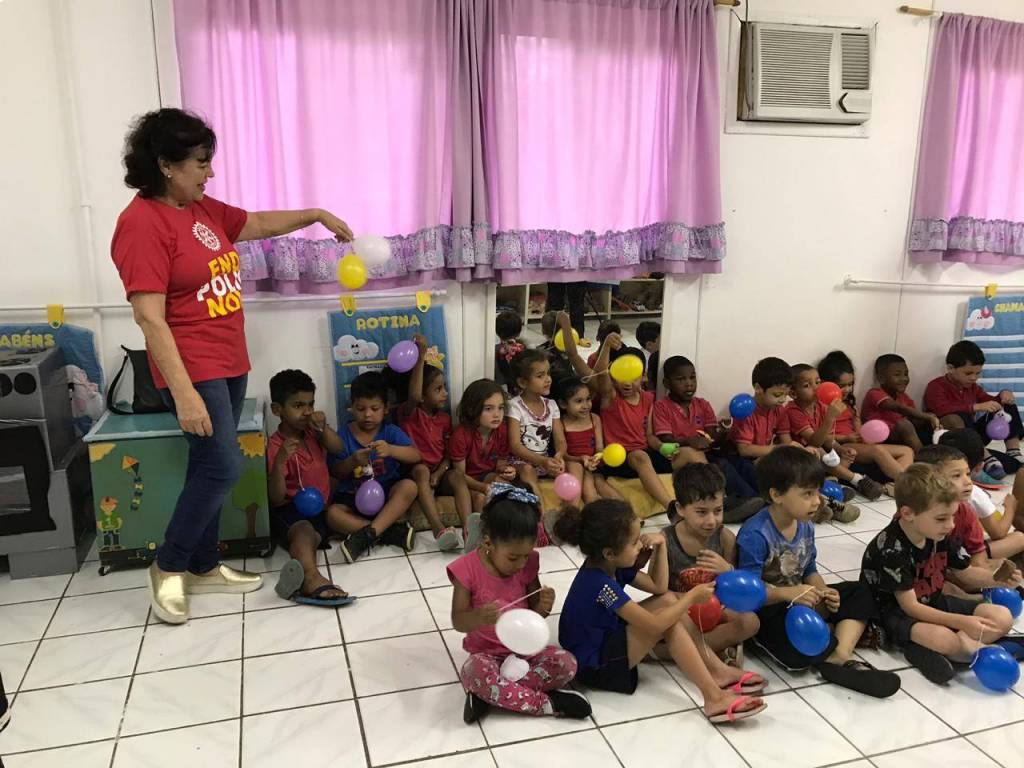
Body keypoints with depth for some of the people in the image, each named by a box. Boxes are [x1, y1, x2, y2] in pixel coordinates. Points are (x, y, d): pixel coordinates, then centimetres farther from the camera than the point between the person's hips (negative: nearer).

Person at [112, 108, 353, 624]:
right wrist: (184, 393, -26)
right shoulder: (142, 224, -18)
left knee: (211, 467, 13)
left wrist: (317, 215, 19)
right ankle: (168, 567, 13)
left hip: (230, 362, 9)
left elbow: (259, 224, 26)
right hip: (194, 368, -8)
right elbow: (149, 318, -22)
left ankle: (204, 567, 27)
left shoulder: (203, 208, 8)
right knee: (223, 468, -8)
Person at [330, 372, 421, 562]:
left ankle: (367, 534, -31)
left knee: (409, 486, -30)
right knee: (332, 514, -28)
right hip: (353, 497, 0)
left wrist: (391, 450, -31)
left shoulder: (391, 432, 1)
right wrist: (352, 461, -21)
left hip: (387, 493, 0)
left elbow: (415, 456, -13)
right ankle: (392, 531, -28)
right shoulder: (345, 434, 2)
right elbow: (336, 472, 0)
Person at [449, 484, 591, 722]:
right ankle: (548, 703, -20)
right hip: (486, 652, -3)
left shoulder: (527, 563, -6)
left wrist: (544, 606, -22)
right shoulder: (467, 569, -17)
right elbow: (458, 621, -14)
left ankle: (491, 694, -19)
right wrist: (479, 617, -37)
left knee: (567, 664, -23)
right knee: (474, 672, -37)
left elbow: (534, 614, 3)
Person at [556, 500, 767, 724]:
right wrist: (692, 597, -18)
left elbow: (659, 587, 4)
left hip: (607, 640, 10)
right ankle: (714, 698, -18)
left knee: (669, 599, 1)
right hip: (594, 667, -10)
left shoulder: (608, 566, -2)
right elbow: (654, 625, -29)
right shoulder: (601, 585, -30)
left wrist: (660, 545, -8)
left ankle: (718, 670, 2)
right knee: (668, 621, -19)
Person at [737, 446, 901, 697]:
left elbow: (810, 570, 13)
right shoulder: (755, 535, -23)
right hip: (766, 610, -8)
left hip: (801, 601, 9)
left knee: (860, 593, -1)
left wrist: (823, 592, -8)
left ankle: (840, 656, -21)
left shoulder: (805, 527, 3)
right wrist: (789, 593, -36)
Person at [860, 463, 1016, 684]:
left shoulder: (941, 536, -5)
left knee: (1003, 617, -1)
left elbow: (966, 572, 10)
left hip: (933, 603, 9)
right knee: (942, 637, -39)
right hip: (896, 612, -9)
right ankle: (978, 648, -3)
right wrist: (961, 622, -32)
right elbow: (910, 607, -25)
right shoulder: (891, 549, -28)